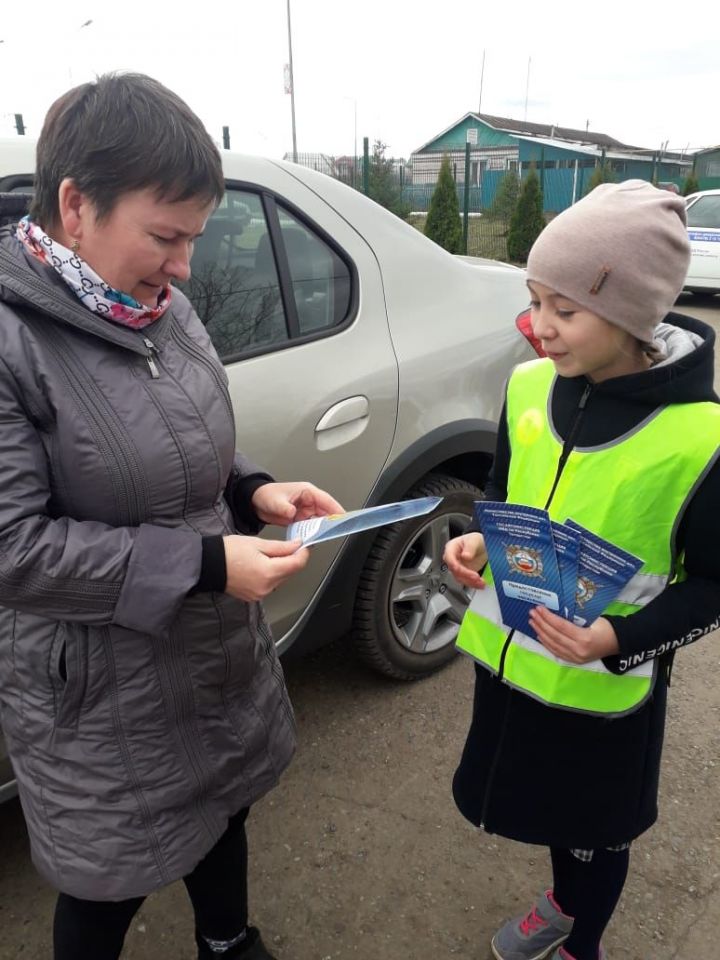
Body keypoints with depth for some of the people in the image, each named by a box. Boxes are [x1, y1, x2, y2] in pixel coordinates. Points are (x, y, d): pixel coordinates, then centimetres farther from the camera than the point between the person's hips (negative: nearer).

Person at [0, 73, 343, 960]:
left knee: (221, 811, 28)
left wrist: (253, 492, -8)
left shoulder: (166, 311, -1)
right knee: (109, 883, 17)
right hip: (99, 697, -6)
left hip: (218, 651, 7)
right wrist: (203, 564, -26)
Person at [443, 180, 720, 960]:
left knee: (593, 828, 21)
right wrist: (477, 542, -11)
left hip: (605, 687, -5)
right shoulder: (530, 386, -6)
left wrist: (620, 639, -27)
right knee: (549, 805, 28)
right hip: (509, 655, 5)